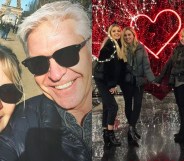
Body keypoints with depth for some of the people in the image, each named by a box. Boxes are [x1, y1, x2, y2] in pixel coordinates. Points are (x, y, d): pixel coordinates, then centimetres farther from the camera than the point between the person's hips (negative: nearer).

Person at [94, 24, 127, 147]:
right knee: (113, 106, -11)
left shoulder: (119, 45, 10)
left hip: (109, 82, 8)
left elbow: (118, 67, 12)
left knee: (107, 107, 9)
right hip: (102, 80, -8)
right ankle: (110, 134, -2)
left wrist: (114, 84, 7)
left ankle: (106, 134, 14)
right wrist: (110, 84, -16)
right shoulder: (109, 44, -13)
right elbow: (104, 65, -18)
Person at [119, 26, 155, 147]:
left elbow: (146, 65, -3)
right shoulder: (121, 49, -5)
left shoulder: (141, 48, -2)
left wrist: (152, 79, -10)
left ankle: (131, 128, -3)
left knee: (137, 104, -7)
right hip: (126, 81, -1)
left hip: (139, 80, 1)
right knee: (128, 104, 7)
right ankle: (132, 128, 18)